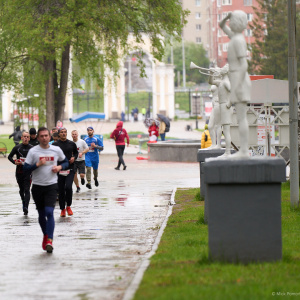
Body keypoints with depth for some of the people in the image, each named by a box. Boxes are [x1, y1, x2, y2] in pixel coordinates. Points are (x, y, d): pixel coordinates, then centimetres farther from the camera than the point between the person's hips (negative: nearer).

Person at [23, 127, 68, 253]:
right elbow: (25, 168, -6)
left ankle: (49, 240, -18)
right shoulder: (33, 151, -3)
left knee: (49, 212, -16)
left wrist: (60, 167, -5)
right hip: (37, 186, 1)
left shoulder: (56, 150, 2)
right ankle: (45, 235, 34)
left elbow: (66, 162, 16)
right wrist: (37, 164, -20)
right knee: (41, 214, 11)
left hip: (51, 186, -1)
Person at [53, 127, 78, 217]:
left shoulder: (72, 144, 7)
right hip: (59, 170, 0)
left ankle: (68, 206, 3)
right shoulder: (55, 145, 1)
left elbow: (76, 152, 21)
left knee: (68, 187, -18)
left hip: (70, 169, 0)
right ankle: (62, 209, 18)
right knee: (61, 190, 4)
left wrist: (74, 157, 1)